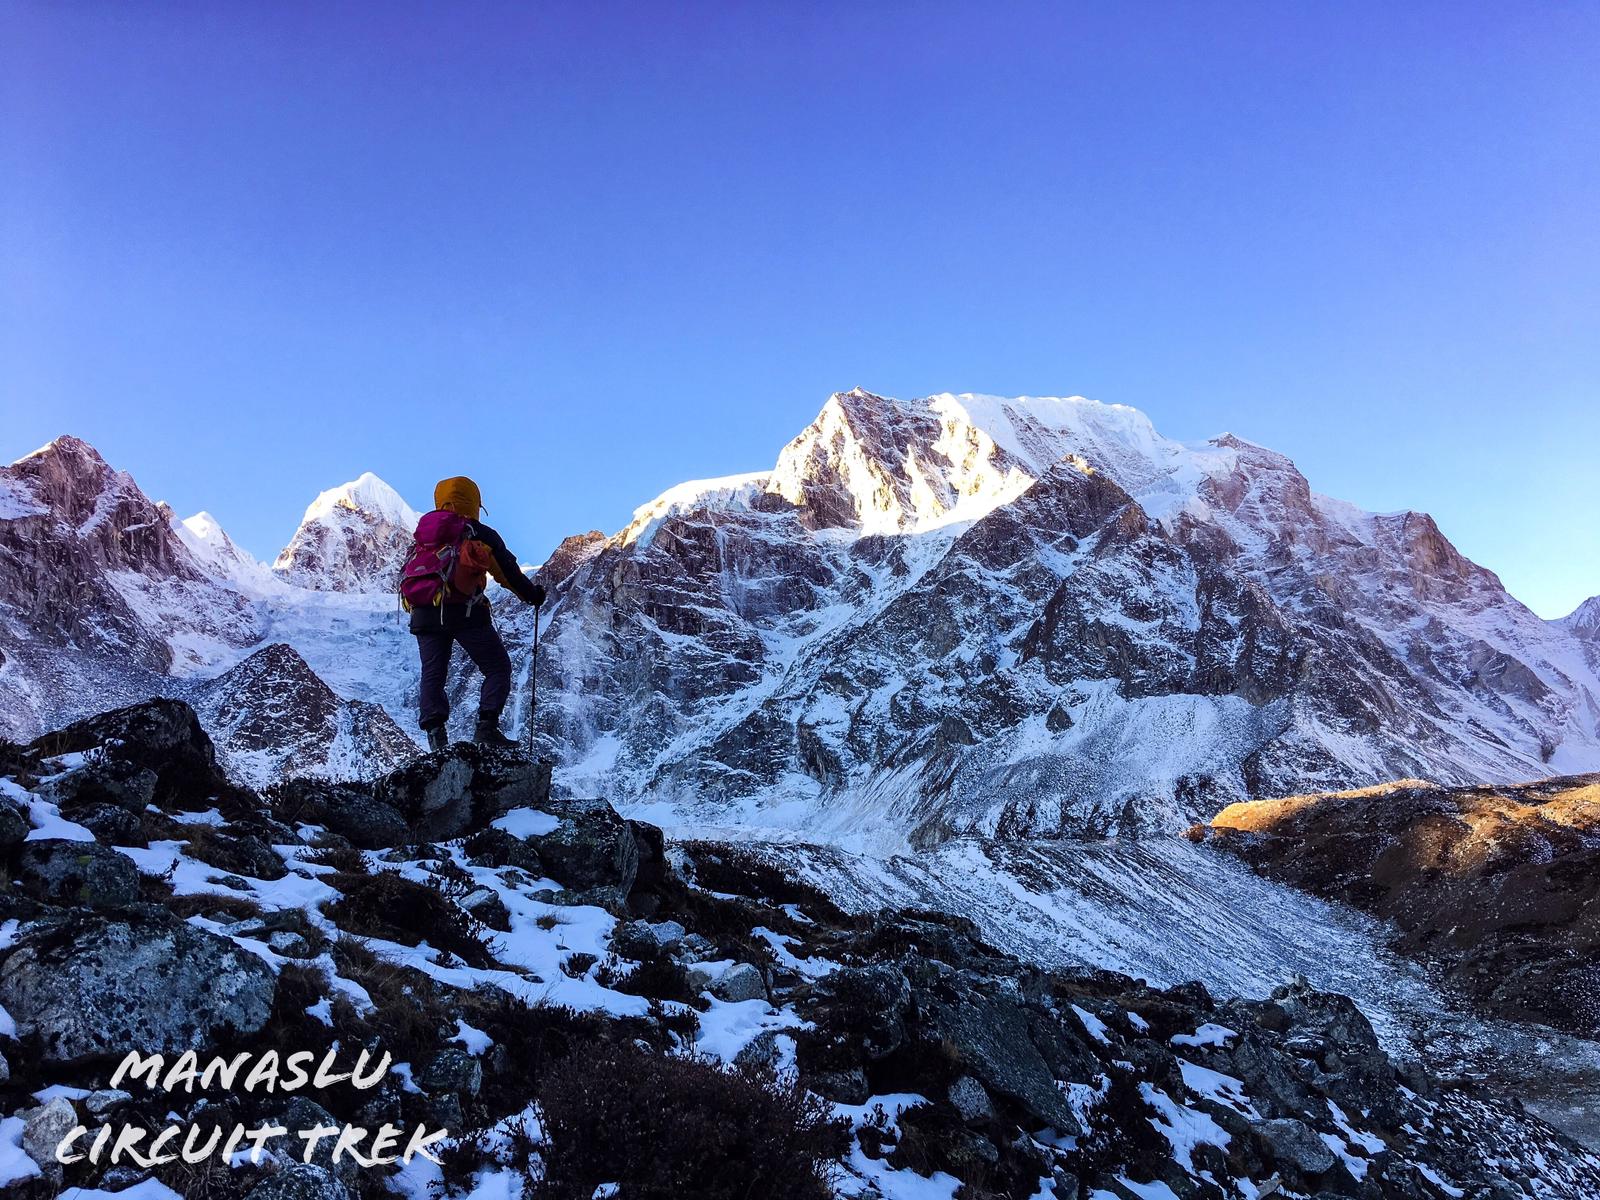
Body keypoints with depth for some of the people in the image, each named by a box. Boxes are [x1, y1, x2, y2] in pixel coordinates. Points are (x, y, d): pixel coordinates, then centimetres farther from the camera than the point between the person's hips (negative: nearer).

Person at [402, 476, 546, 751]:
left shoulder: (422, 536, 19)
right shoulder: (480, 534, 4)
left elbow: (408, 575, 20)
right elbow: (507, 571, 4)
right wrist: (532, 593, 17)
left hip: (424, 613, 5)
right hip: (465, 612, -5)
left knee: (432, 674, 11)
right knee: (498, 668, 4)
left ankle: (434, 731, -1)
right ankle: (487, 727, -9)